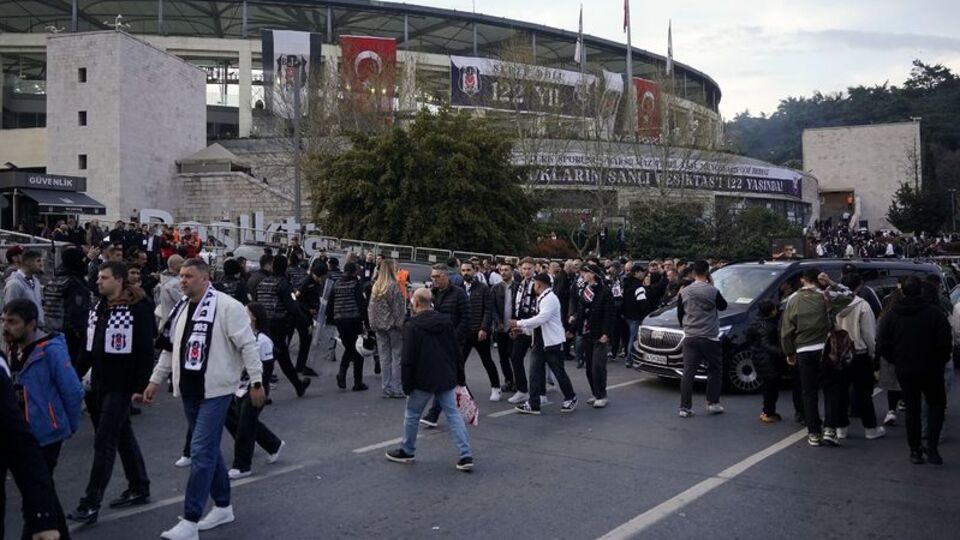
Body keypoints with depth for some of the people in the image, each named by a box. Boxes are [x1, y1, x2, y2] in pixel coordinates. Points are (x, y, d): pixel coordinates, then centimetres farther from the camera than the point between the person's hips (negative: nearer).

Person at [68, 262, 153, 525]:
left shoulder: (138, 309, -14)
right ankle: (139, 489, 29)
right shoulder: (98, 308, 11)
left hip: (121, 387, -8)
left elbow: (145, 351, -16)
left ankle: (91, 504, 0)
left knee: (104, 443, -6)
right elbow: (89, 347, 18)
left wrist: (140, 387, -17)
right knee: (123, 436, 16)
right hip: (99, 384, 8)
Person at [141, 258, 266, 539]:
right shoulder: (181, 308, 11)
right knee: (209, 449, 15)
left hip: (216, 389, -8)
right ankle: (223, 506, 29)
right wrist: (154, 382, 16)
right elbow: (170, 349, 19)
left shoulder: (227, 306, -13)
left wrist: (256, 382, -15)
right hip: (189, 390, 8)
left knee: (201, 452, -9)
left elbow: (248, 345, -14)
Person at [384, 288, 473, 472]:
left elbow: (408, 359, -12)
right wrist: (457, 375, 18)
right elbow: (457, 351, 11)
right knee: (453, 414, 6)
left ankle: (407, 451, 28)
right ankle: (466, 456, -1)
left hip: (423, 380, -5)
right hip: (447, 378, 5)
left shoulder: (412, 326, -11)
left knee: (412, 415, 14)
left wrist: (407, 385, -5)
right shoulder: (446, 321, 7)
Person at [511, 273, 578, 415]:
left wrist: (519, 323, -19)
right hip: (539, 342, 9)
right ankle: (533, 404, 7)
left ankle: (570, 399, 24)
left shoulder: (550, 298, -17)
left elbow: (540, 319, -25)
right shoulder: (541, 299, 13)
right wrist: (523, 329, 8)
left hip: (553, 342, -9)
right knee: (535, 372, 4)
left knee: (559, 372, 4)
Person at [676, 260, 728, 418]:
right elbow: (723, 306, 8)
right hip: (709, 338, -3)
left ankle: (685, 407, 0)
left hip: (690, 338, 3)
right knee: (715, 370, 15)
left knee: (688, 372, 2)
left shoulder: (684, 292, 1)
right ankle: (713, 403, 16)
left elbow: (680, 314, 11)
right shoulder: (712, 291, -10)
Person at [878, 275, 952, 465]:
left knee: (912, 409, 11)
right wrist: (940, 361, 6)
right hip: (931, 369, -2)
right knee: (936, 404, 14)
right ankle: (932, 446, 0)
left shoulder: (891, 315, -4)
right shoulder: (934, 312, -11)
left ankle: (915, 451, 13)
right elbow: (946, 343, -12)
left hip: (905, 371, 2)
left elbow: (883, 345, -3)